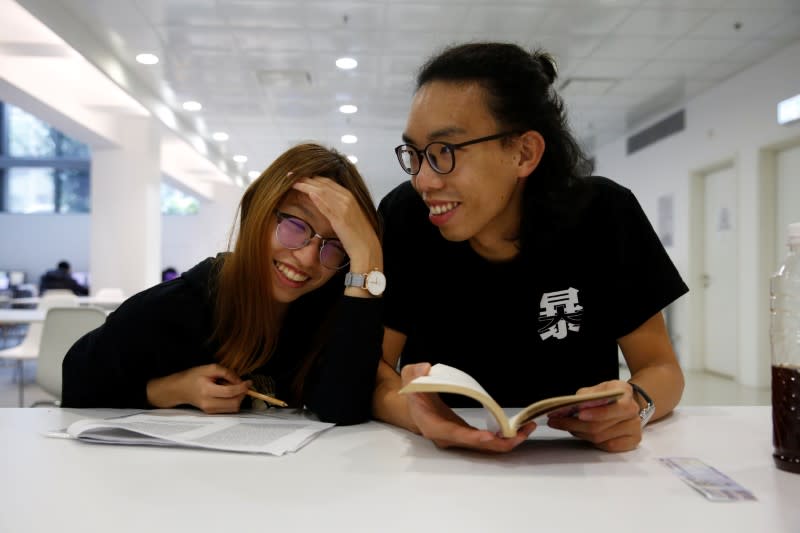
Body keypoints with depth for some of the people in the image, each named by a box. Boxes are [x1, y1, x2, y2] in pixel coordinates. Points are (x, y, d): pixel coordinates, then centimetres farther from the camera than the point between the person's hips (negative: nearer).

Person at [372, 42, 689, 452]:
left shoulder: (603, 215, -13)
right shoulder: (402, 215, -13)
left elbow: (661, 368, -7)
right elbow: (372, 368, -12)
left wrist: (635, 406, -30)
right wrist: (412, 410, -34)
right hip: (443, 461, 1)